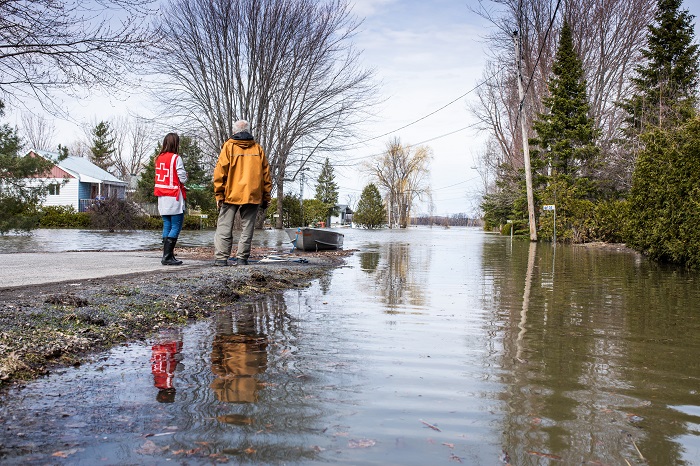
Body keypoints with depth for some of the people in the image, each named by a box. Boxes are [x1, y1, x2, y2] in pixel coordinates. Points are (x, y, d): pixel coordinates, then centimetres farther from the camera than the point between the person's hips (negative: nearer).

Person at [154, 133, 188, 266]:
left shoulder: (159, 158, 11)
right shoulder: (176, 158, -10)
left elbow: (159, 176, 16)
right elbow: (183, 178, -12)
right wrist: (185, 175, 10)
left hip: (162, 197, 7)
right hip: (174, 197, -7)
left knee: (167, 226, 11)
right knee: (176, 227, -4)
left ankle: (167, 255, 11)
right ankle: (167, 256, -9)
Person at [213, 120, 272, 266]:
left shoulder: (229, 146, 3)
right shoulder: (258, 148, 10)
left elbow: (220, 172, -3)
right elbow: (266, 175, 9)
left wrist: (219, 194, 0)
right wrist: (266, 197, 12)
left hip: (231, 194, -2)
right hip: (253, 196, 2)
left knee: (224, 226, 3)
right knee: (247, 228, 6)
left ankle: (221, 257, -2)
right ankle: (242, 258, 4)